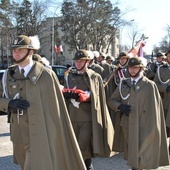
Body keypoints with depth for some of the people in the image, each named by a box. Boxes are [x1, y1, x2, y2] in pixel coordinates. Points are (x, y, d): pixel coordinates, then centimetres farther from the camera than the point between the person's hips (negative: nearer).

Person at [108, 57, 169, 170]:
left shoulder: (150, 85, -8)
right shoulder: (124, 84, 7)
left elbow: (154, 110, -7)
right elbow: (111, 100, 10)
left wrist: (152, 130, -10)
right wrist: (120, 106, -11)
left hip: (143, 127, -5)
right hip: (127, 125, 5)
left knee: (140, 157, -4)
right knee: (131, 155, 16)